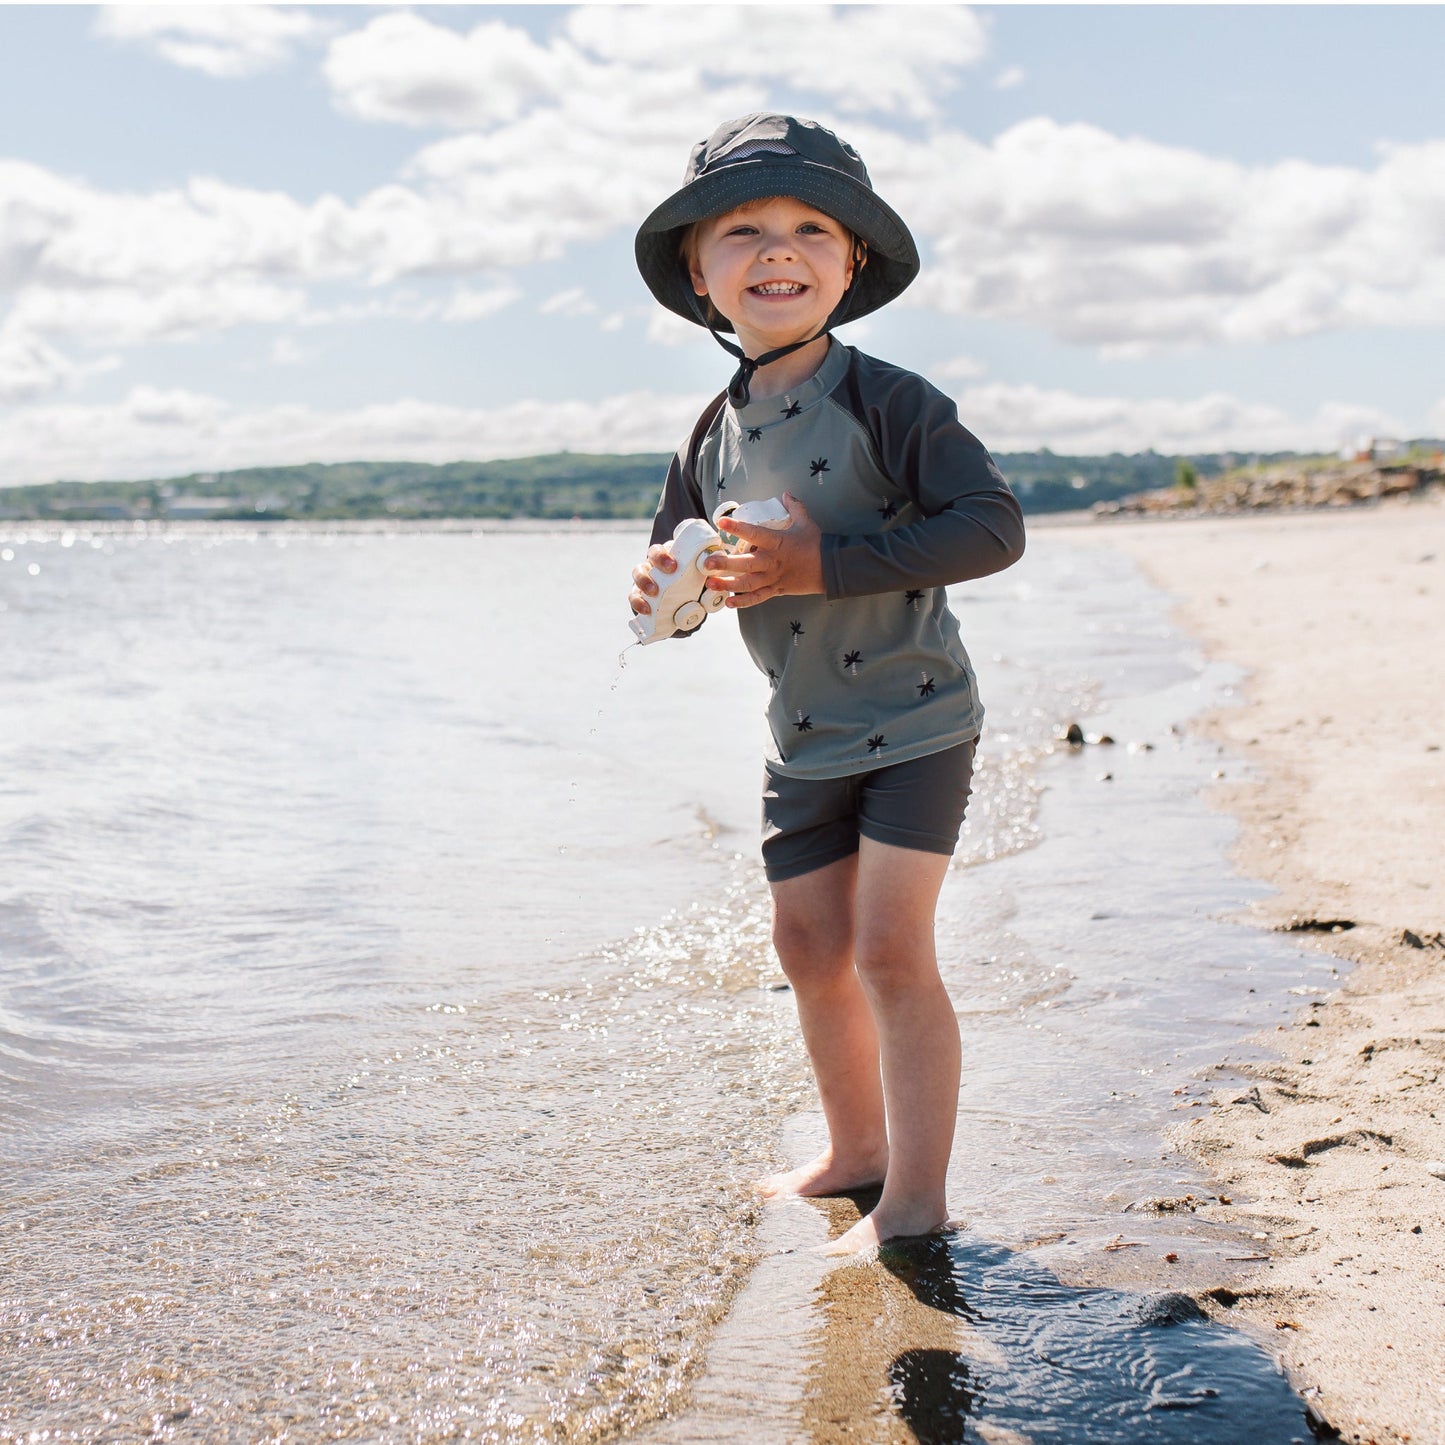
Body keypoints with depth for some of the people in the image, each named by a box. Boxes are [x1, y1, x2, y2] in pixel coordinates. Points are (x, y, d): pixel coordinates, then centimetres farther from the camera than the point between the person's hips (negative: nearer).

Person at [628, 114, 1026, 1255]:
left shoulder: (886, 401, -16)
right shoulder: (717, 434, 4)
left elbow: (993, 526, -24)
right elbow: (688, 566, 15)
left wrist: (827, 565, -29)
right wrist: (665, 586, -11)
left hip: (914, 719, -6)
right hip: (805, 736, 7)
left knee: (889, 947, -10)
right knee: (808, 945, 11)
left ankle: (918, 1196, 2)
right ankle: (857, 1149, 31)